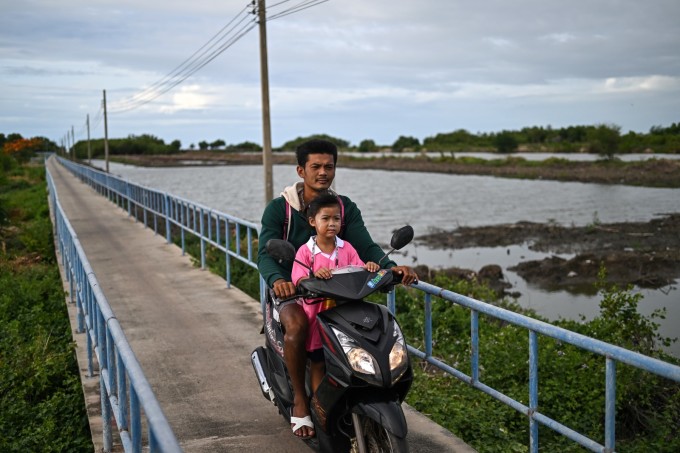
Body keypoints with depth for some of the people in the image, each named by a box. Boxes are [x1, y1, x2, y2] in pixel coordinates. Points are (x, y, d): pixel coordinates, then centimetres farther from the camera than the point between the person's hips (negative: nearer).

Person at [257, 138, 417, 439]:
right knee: (297, 324, -37)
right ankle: (300, 402, -18)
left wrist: (390, 266, -29)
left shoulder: (346, 208, 6)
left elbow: (365, 245, -7)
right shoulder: (279, 208, -4)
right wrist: (277, 280, -41)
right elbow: (266, 253, -17)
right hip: (292, 292, -3)